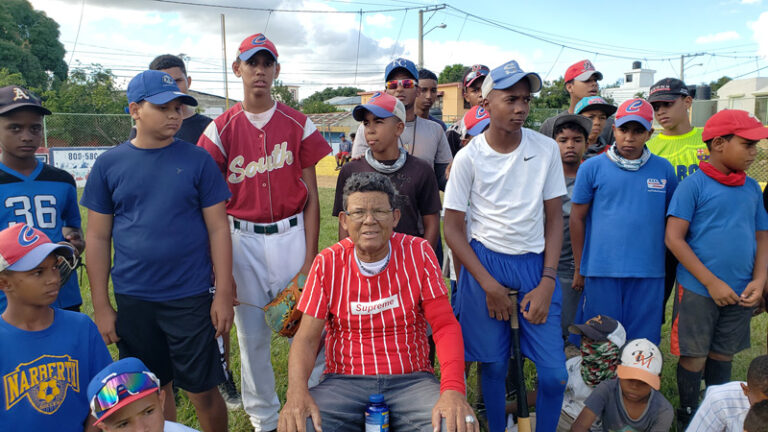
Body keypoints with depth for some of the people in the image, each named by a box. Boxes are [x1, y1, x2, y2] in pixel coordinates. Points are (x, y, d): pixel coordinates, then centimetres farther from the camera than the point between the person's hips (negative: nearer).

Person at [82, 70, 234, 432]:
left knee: (203, 391, 6)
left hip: (190, 298, -2)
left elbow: (218, 229, -2)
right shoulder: (108, 164, 2)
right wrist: (100, 305, 3)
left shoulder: (197, 160, -2)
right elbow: (98, 237, 5)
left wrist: (224, 293, -7)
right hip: (132, 302, 2)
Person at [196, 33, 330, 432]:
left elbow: (311, 195, 1)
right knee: (252, 335, 10)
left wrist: (309, 256, -5)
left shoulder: (298, 125, 1)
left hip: (291, 234, -1)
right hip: (242, 238, 1)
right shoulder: (222, 129, 2)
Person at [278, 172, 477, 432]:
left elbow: (445, 325, -6)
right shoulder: (328, 264, -1)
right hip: (344, 381, 1)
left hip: (411, 380, 0)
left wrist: (453, 389, -23)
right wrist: (297, 392, -23)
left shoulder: (418, 253, -3)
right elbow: (307, 337, -3)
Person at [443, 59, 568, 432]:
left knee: (554, 372, -1)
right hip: (484, 262, -1)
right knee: (493, 365, 8)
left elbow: (554, 218, 4)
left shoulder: (547, 149, -1)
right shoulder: (469, 157, -6)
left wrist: (547, 281, -5)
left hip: (535, 264, 2)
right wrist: (489, 285, -9)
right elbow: (453, 228, -3)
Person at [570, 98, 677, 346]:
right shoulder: (592, 168, 0)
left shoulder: (663, 169, 6)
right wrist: (579, 268, 4)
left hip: (648, 273, 2)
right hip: (601, 270, -1)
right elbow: (577, 218, 3)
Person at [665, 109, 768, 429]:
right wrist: (712, 283, -15)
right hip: (698, 290, -5)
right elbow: (674, 238, -13)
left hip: (740, 293, 5)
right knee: (694, 358, 6)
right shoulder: (694, 184, -9)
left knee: (723, 356, 17)